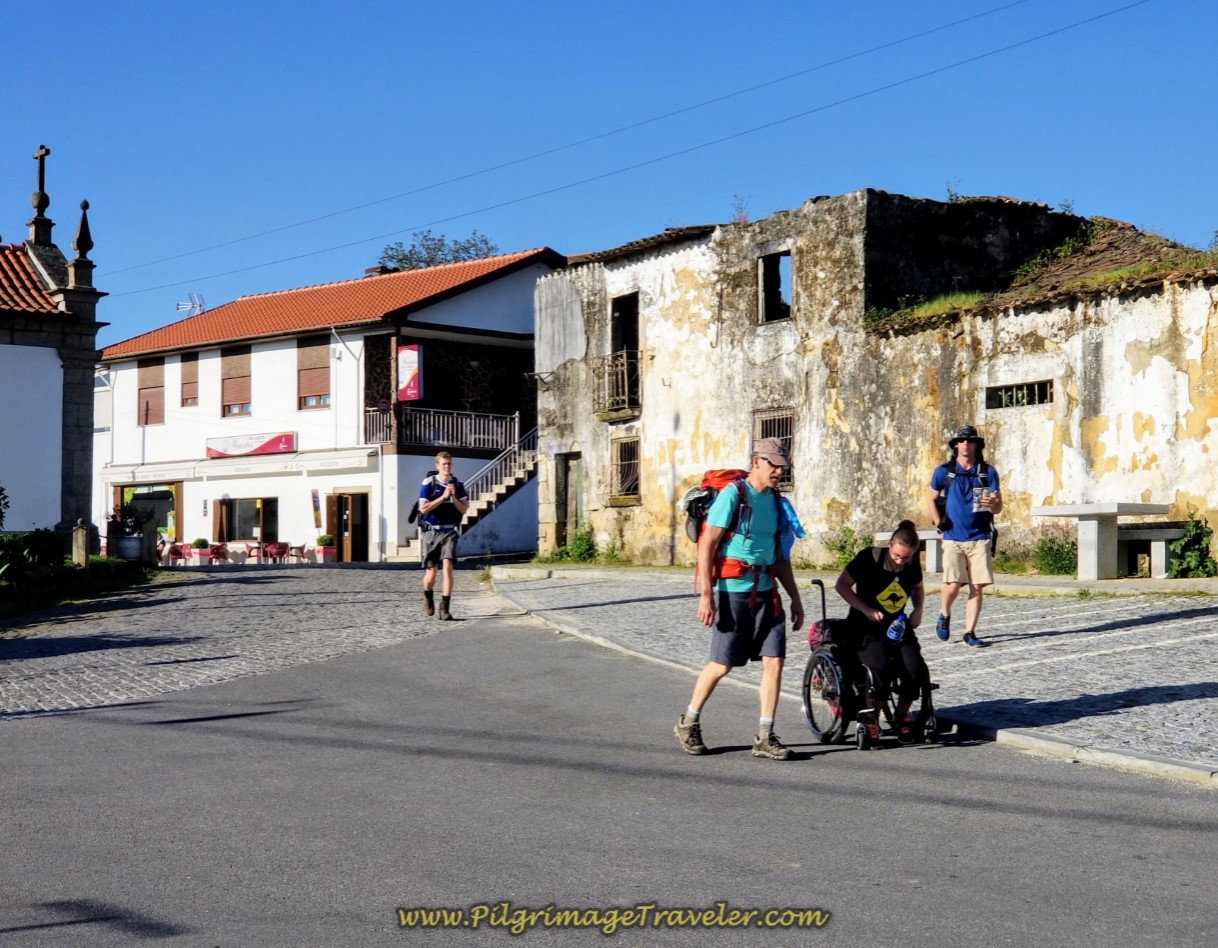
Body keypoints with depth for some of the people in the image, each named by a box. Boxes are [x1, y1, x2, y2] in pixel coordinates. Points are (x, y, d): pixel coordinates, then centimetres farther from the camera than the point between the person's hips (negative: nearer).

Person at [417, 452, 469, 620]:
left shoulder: (457, 485, 3)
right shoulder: (428, 483, -6)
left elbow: (464, 509, 3)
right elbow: (423, 508, -14)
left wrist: (454, 497, -14)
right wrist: (443, 496, -19)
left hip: (449, 532, 1)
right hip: (431, 531, -1)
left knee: (447, 566, -17)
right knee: (431, 572, 4)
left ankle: (445, 608, -17)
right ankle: (428, 598, 37)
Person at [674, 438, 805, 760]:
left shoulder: (775, 501, 12)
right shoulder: (732, 495, -9)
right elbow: (706, 546, -13)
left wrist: (795, 598, 17)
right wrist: (706, 595, -19)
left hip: (765, 592, 6)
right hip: (732, 591, -6)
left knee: (774, 661, -2)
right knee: (723, 664, 1)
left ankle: (765, 737, 4)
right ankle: (689, 723, 21)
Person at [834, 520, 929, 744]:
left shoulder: (912, 564, 1)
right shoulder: (870, 558, -13)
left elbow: (918, 588, 22)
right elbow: (841, 585, -7)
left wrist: (917, 611, 2)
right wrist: (866, 609, -17)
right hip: (865, 627, -4)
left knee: (915, 668, -23)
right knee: (880, 667, -32)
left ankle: (902, 715, 2)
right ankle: (869, 717, -8)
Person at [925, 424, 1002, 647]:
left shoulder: (988, 472, 5)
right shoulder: (944, 471, 4)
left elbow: (999, 507, 5)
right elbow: (931, 498, 15)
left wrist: (992, 504, -19)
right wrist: (939, 523, 4)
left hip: (980, 539, 1)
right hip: (953, 538, -1)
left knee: (977, 588, -3)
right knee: (953, 585, -11)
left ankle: (969, 633, 6)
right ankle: (944, 615, 19)